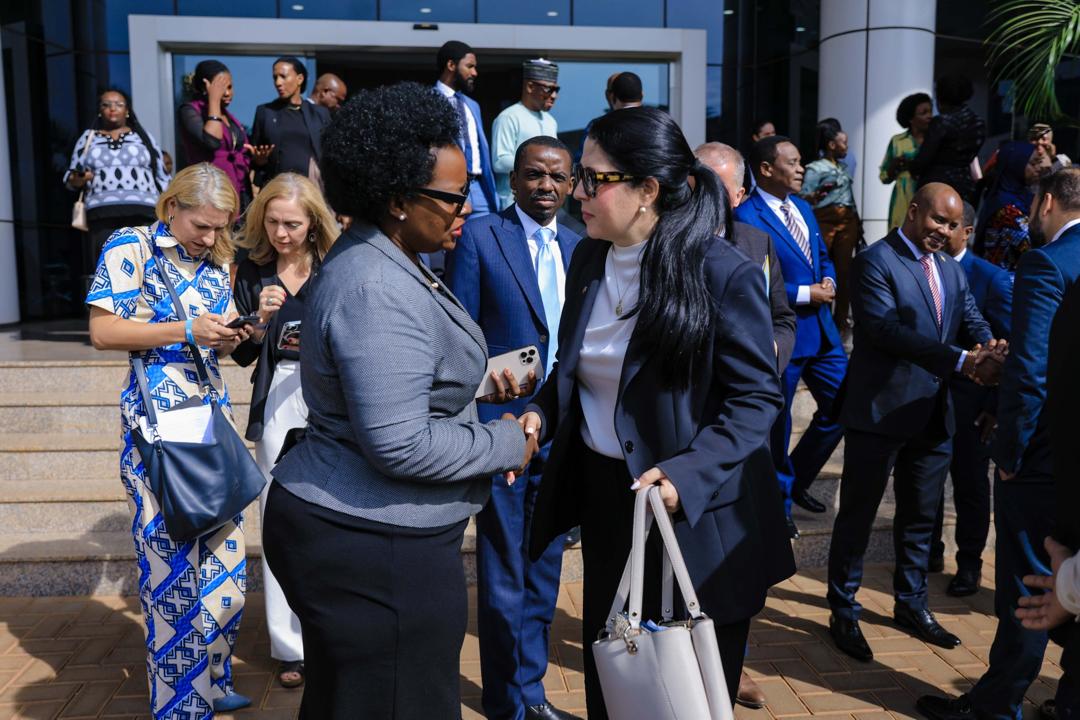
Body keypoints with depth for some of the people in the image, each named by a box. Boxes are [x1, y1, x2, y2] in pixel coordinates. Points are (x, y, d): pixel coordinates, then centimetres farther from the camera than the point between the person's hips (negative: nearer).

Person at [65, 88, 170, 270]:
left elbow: (162, 177, 18)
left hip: (142, 213, -1)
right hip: (102, 215, 1)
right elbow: (70, 179, 19)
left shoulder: (143, 137, 19)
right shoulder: (88, 138, 20)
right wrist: (80, 178, -4)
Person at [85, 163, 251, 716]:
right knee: (172, 560, -3)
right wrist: (186, 329, -19)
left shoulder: (216, 263, 14)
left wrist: (228, 338, -3)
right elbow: (103, 331, -10)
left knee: (222, 554, 8)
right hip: (157, 421, -6)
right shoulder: (130, 247, -3)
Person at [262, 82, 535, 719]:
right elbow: (400, 445, -28)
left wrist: (476, 374, 10)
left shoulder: (384, 259, 8)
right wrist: (505, 445, -15)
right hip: (374, 549, -11)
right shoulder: (376, 290, -25)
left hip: (347, 531, 11)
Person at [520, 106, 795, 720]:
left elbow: (757, 398, -16)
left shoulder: (725, 274, -18)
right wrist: (541, 415, -9)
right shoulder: (589, 258, 2)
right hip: (603, 499, 6)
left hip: (697, 519, -6)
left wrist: (685, 475, -29)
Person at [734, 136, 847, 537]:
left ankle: (798, 479, 33)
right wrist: (806, 294, -18)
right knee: (777, 422, 8)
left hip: (822, 330, 8)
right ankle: (779, 503, 27)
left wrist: (828, 281, -2)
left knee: (841, 407, 13)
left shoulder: (802, 207, 11)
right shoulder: (746, 217, -16)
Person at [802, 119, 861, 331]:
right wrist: (820, 192, -29)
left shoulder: (843, 167, 17)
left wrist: (857, 222, 19)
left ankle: (841, 317, 8)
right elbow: (804, 199, -10)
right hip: (825, 220, -6)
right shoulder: (815, 168, -4)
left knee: (844, 268, 3)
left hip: (847, 221, 6)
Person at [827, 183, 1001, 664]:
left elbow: (973, 323, 4)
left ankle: (911, 605, 35)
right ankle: (843, 612, 19)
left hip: (934, 414, 8)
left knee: (920, 516, 18)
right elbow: (885, 330, -22)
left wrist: (990, 353, -20)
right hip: (880, 412, -7)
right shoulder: (875, 262, -10)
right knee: (858, 515, 5)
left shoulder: (951, 270, 14)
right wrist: (960, 360, -28)